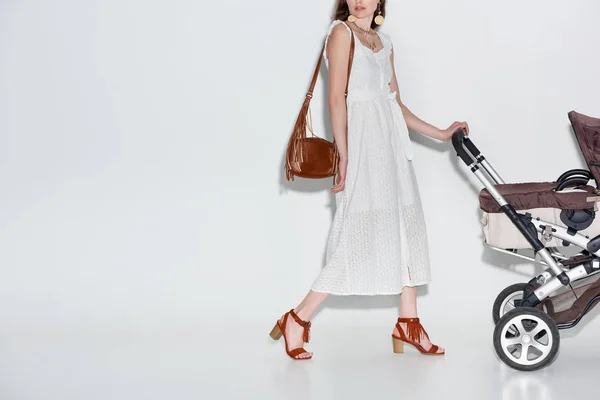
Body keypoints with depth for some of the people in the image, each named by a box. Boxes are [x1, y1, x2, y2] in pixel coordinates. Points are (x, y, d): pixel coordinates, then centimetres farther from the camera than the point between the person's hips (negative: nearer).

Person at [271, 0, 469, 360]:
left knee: (407, 227, 7)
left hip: (391, 143, 8)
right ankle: (297, 320, -1)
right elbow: (337, 99, -12)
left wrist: (441, 134, 18)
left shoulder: (385, 43, 16)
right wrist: (344, 156, -18)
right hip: (362, 143, -8)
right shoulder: (342, 32, -5)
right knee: (361, 234, -8)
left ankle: (409, 323, 15)